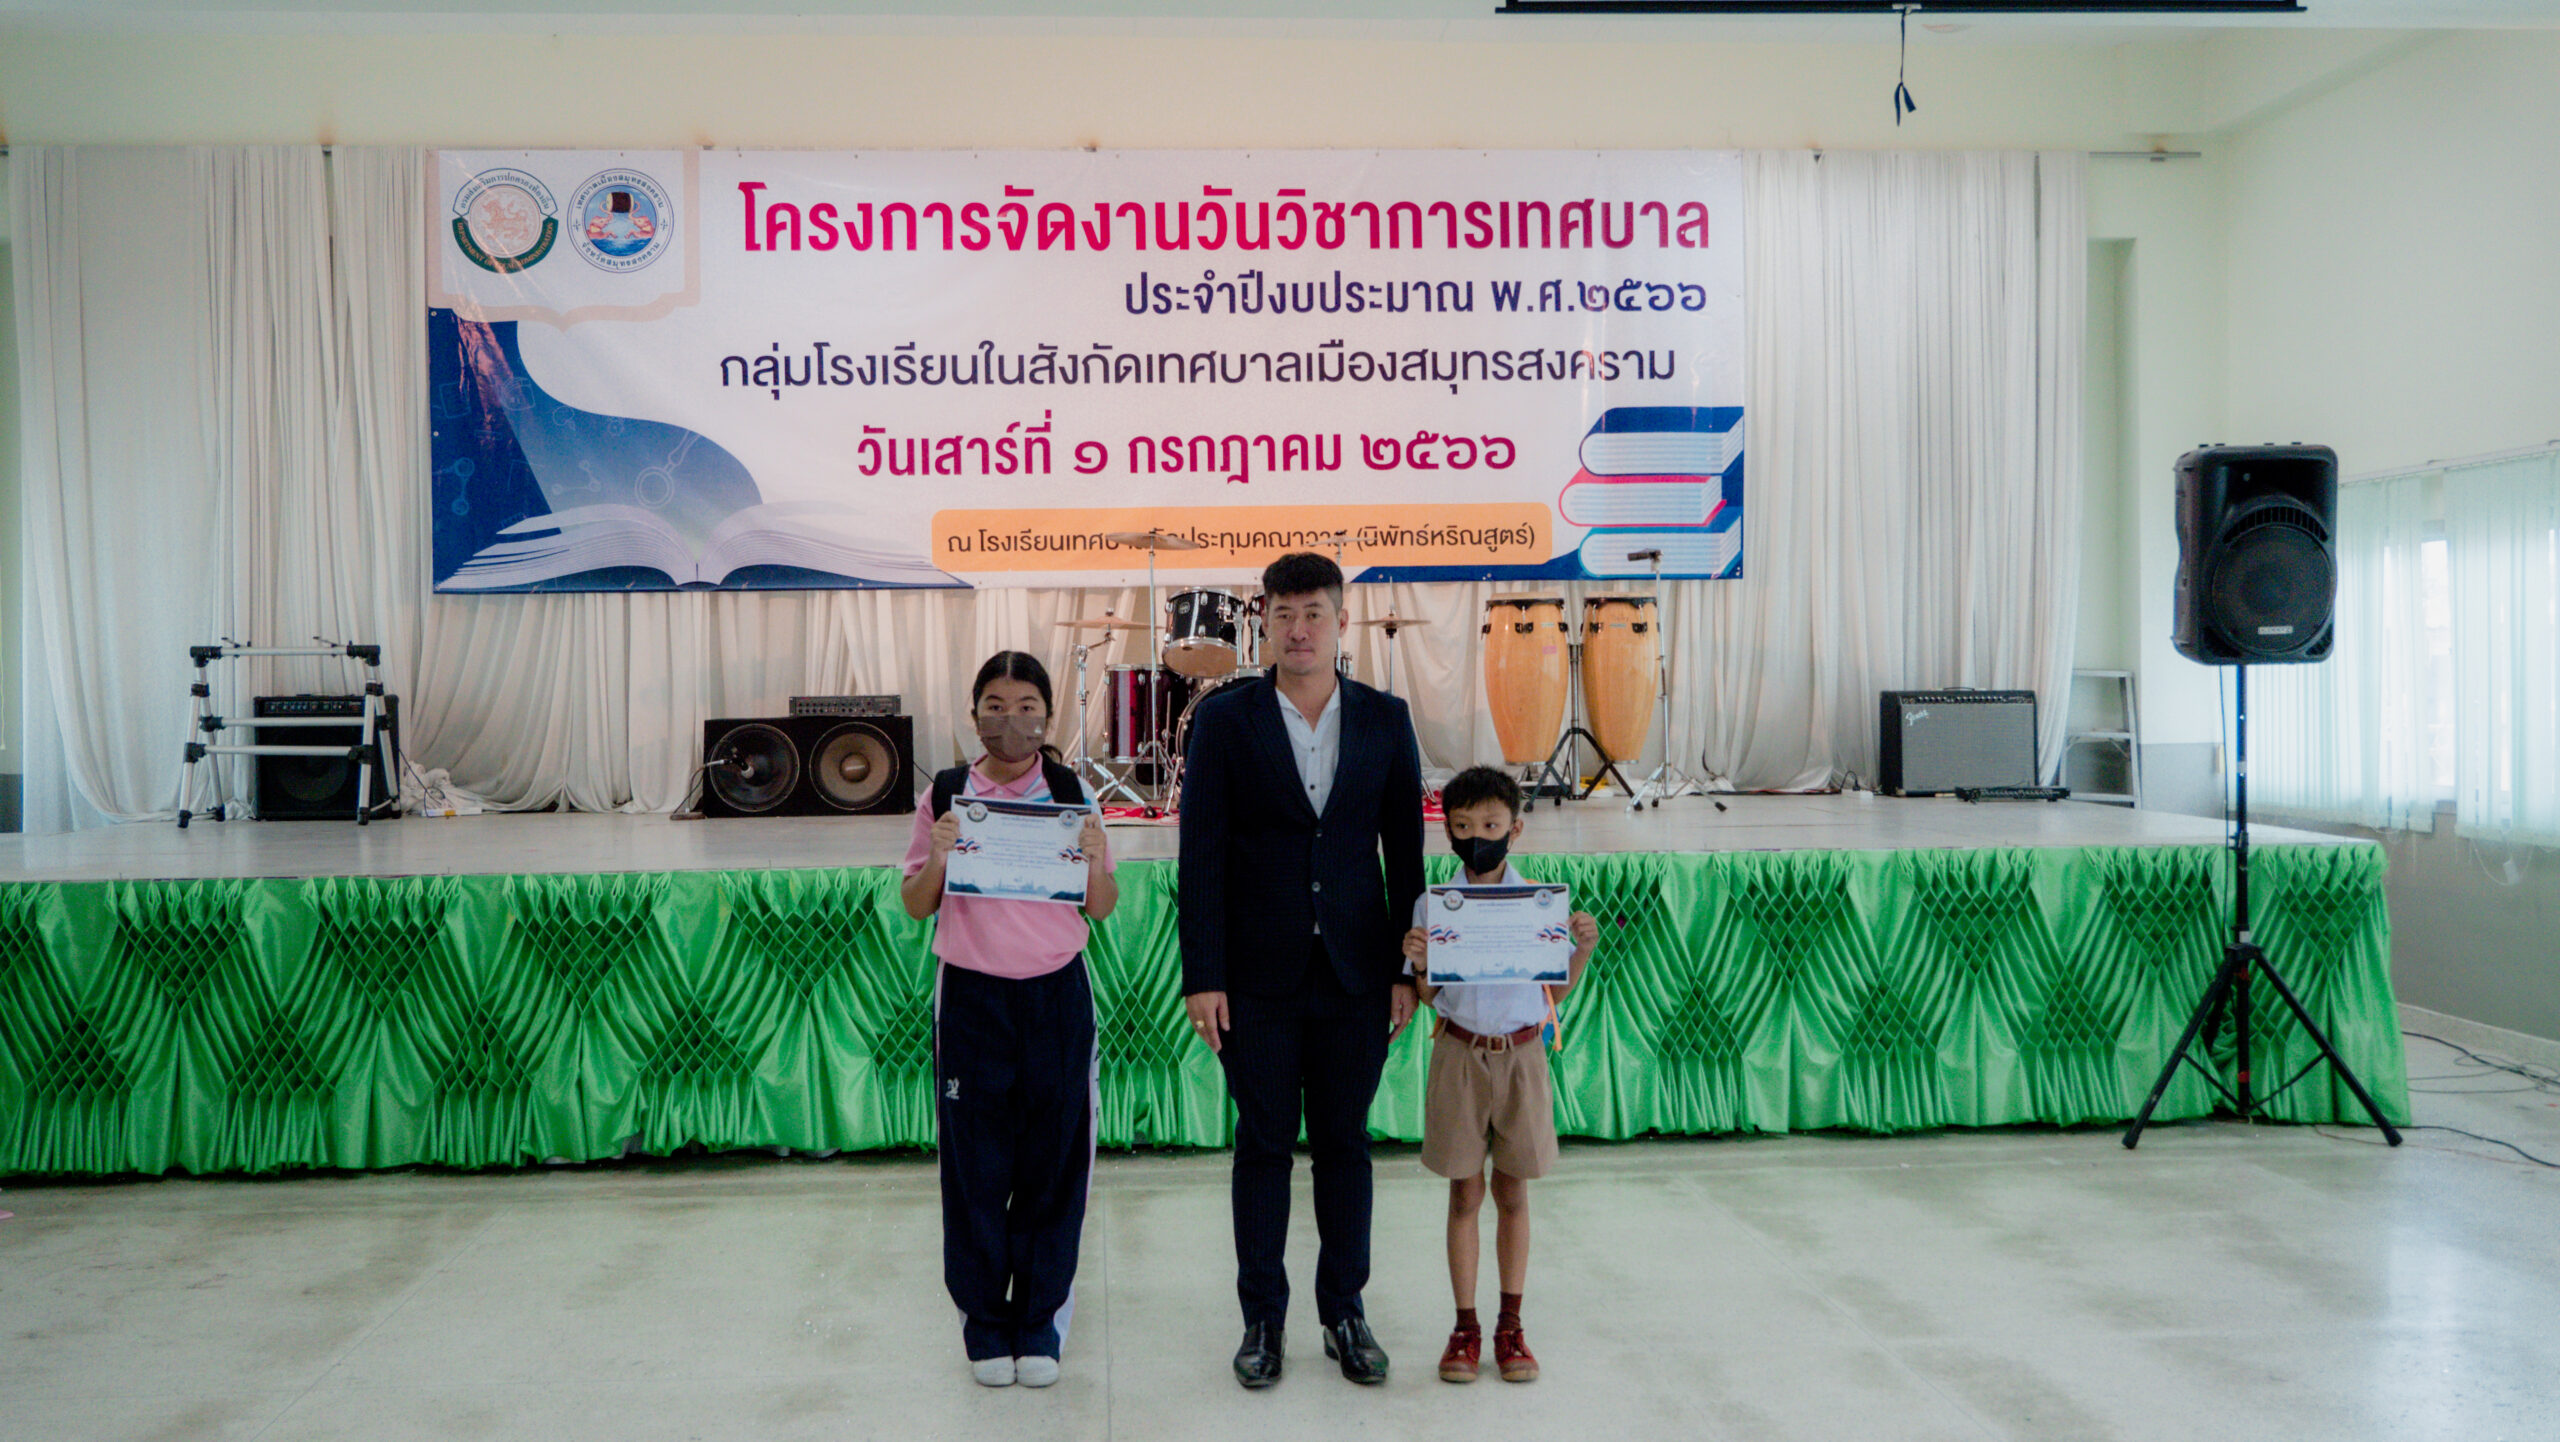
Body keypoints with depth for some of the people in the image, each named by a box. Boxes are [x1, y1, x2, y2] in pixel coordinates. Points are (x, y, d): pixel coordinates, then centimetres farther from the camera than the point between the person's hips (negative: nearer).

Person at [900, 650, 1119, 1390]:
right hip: (971, 995, 0)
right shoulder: (945, 795, 2)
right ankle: (984, 1317, 19)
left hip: (1056, 992, 0)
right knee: (976, 1159, 4)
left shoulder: (1071, 794, 3)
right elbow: (916, 906, 6)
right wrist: (938, 857, -13)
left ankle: (1040, 1316, 18)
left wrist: (1094, 860, -13)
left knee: (1053, 1155, 4)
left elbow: (1101, 909, 7)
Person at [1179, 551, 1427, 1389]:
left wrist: (1406, 968, 3)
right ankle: (1263, 1319, 19)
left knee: (1344, 1142, 10)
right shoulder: (1224, 719, -2)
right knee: (1264, 1144, 6)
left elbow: (1406, 850, 6)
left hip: (1355, 974, 2)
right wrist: (1202, 976, -9)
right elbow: (1201, 855, -4)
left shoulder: (1385, 720, 4)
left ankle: (1344, 1311, 24)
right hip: (1259, 975, -1)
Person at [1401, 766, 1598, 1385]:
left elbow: (1555, 989, 6)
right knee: (1465, 1194, 6)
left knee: (1512, 1193, 9)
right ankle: (1466, 1327, 17)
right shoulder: (1433, 904, -3)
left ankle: (1510, 1325, 20)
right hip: (1460, 1054, 0)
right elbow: (1430, 995, 3)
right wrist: (1417, 961, -17)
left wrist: (1584, 948, -11)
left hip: (1522, 1054, 0)